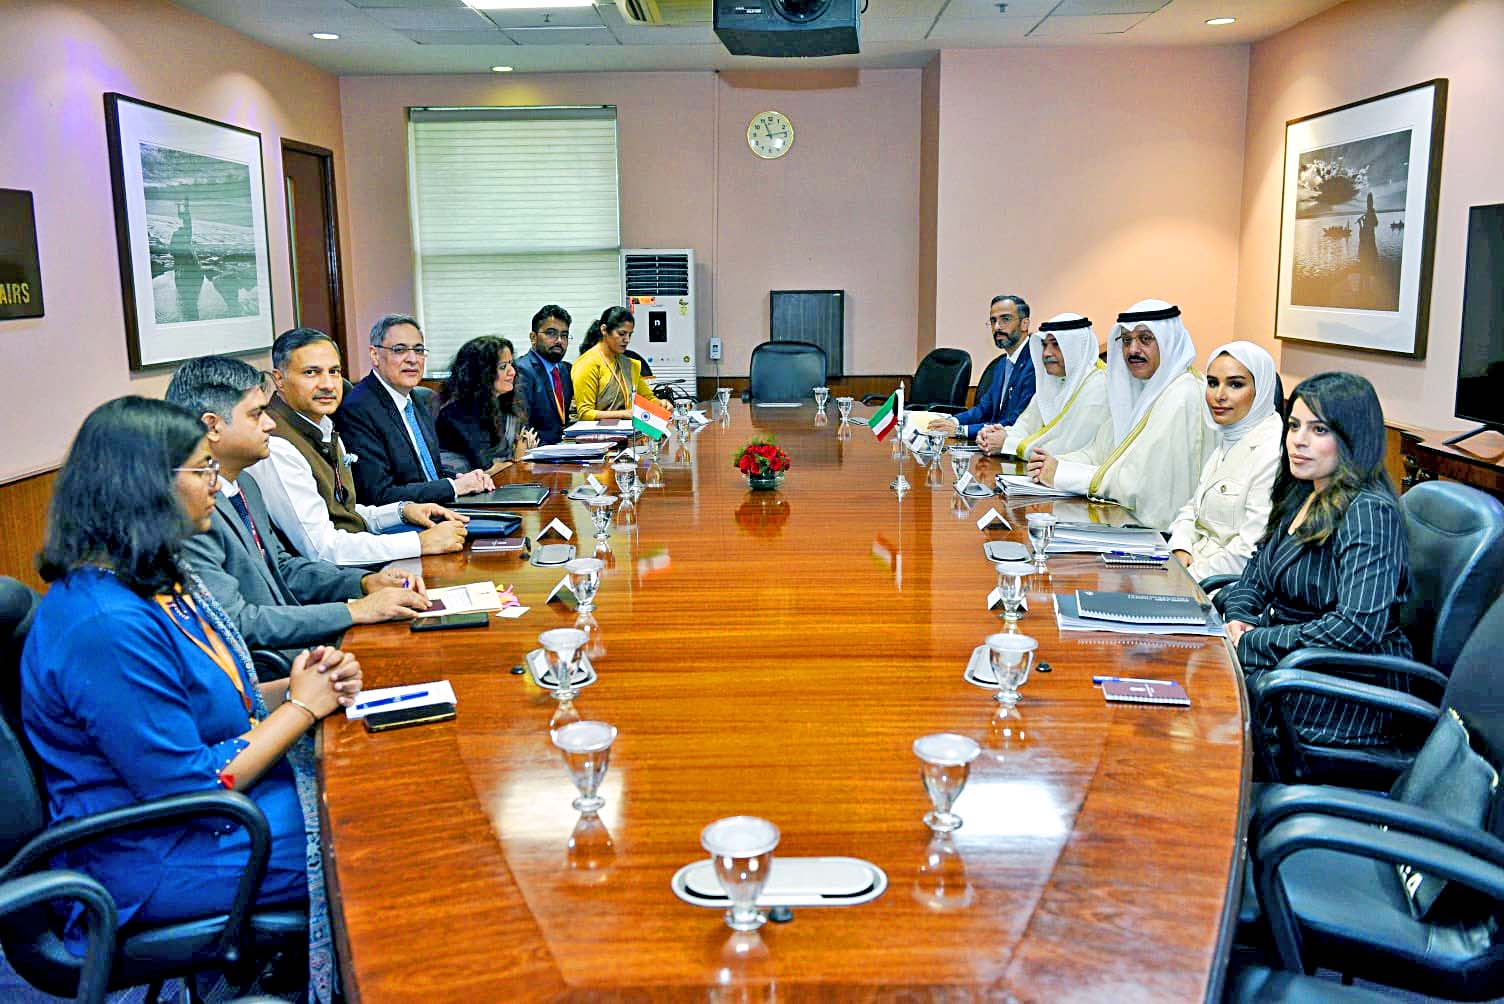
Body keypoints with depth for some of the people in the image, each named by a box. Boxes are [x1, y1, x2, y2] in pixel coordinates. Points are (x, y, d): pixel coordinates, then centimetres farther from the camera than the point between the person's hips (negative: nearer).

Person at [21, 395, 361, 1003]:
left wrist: (295, 685, -7)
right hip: (156, 863, -9)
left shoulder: (158, 581, 3)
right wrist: (301, 707, -15)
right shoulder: (107, 627, -28)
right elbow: (188, 785, -25)